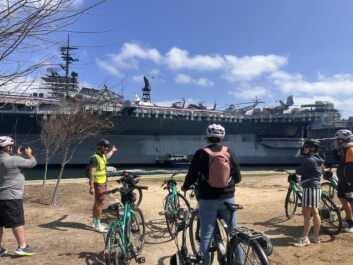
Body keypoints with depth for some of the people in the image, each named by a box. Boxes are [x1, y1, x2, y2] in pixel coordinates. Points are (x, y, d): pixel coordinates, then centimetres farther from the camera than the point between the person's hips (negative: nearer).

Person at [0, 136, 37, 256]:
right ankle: (22, 247, 4)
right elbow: (32, 163, -9)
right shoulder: (14, 160, -18)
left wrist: (18, 155, 25)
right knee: (17, 222, -2)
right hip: (11, 196, -9)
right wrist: (29, 154, 9)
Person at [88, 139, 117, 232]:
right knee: (99, 203, -6)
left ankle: (94, 222, 26)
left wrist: (112, 150, 54)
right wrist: (91, 187, -27)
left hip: (103, 183, 9)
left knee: (97, 203, 16)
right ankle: (98, 225, 1)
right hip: (98, 184, -9)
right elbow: (91, 173, -24)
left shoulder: (103, 156, 9)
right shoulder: (94, 158, -19)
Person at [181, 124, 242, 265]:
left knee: (206, 236, 6)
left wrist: (184, 187, 16)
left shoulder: (200, 154, -7)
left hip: (208, 200, -2)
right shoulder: (230, 153, 1)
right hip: (227, 199, 3)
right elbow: (238, 178, 7)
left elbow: (191, 177, -5)